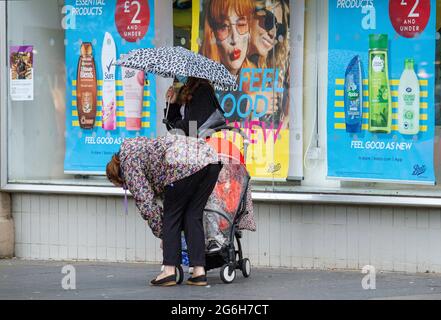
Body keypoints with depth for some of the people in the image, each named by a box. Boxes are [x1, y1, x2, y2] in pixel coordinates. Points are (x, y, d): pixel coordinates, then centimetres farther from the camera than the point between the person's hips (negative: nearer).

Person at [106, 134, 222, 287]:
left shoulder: (128, 162, 11)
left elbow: (145, 201, 4)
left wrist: (161, 233, 12)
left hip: (186, 164, -8)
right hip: (209, 156, 8)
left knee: (172, 216, 7)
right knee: (193, 216, 13)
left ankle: (169, 271, 3)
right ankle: (199, 271, 7)